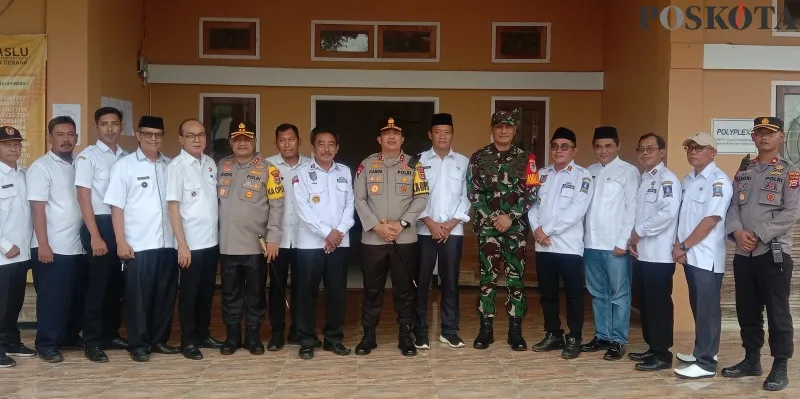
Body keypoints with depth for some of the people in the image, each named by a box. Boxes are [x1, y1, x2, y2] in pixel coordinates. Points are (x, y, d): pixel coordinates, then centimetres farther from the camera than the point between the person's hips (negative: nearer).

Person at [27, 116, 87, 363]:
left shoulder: (77, 166, 11)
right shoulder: (41, 167, -7)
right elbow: (38, 208, -12)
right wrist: (43, 245, -16)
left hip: (76, 247, 6)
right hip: (52, 248, -6)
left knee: (77, 296, 13)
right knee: (52, 298, 2)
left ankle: (70, 338, 28)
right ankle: (47, 344, 14)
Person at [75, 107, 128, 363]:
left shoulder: (126, 157, 9)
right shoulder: (88, 156, -5)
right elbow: (83, 198, -9)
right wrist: (95, 235, -14)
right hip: (99, 224, -5)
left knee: (117, 283, 11)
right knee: (98, 284, -1)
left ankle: (111, 334, 25)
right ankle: (92, 342, 9)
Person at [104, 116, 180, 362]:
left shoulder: (170, 166, 9)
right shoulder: (124, 165, 0)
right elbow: (116, 206, -3)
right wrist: (121, 242, -9)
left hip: (167, 243, 4)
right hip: (138, 245, -3)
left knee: (165, 295, 10)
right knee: (138, 297, 5)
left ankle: (159, 340, 25)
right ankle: (138, 344, 16)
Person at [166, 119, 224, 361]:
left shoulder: (210, 163, 7)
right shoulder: (176, 166, -10)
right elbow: (173, 207, -12)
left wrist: (218, 233, 7)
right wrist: (182, 245, -16)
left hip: (212, 241, 5)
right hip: (191, 243, -5)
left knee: (207, 291, 14)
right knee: (189, 293, 5)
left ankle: (203, 334, 28)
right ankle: (188, 341, 17)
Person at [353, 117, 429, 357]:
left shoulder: (414, 165, 5)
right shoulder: (367, 164, 5)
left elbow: (421, 198, -2)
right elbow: (359, 198, -1)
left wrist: (401, 223, -13)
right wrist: (377, 226, -12)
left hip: (405, 238, 0)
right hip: (372, 238, 0)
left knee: (405, 290, 6)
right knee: (372, 289, 8)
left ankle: (405, 336, 17)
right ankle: (368, 336, 19)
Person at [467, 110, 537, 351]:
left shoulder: (525, 159, 6)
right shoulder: (479, 158, 5)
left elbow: (530, 193, 0)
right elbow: (472, 192, 0)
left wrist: (510, 216, -11)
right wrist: (491, 217, -8)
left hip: (516, 226, 1)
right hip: (487, 225, 0)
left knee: (515, 277, 3)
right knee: (487, 276, 3)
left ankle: (515, 331, 11)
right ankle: (486, 329, 11)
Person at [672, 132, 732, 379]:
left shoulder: (718, 181, -11)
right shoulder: (688, 179, 14)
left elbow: (711, 220, -18)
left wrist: (683, 246, -13)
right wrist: (678, 245, 1)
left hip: (707, 256, -8)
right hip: (690, 255, 8)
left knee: (707, 309, -3)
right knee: (697, 307, 15)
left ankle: (706, 363, 1)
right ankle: (703, 350, 27)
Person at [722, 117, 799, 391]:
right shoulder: (743, 171, 13)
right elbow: (733, 206, 7)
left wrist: (758, 236, -15)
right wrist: (737, 232, -11)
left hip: (774, 253, -5)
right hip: (743, 253, 5)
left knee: (777, 312, 1)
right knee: (747, 311, 12)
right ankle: (751, 360, 26)